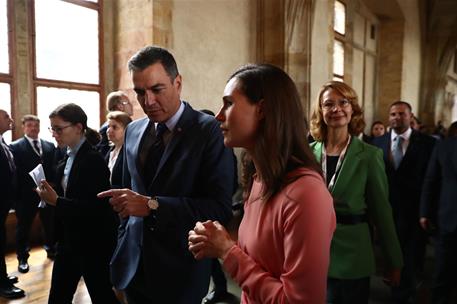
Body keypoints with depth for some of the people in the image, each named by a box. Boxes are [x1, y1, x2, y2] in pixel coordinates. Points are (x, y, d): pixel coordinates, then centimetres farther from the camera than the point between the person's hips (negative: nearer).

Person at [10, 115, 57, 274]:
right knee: (23, 227, 9)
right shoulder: (15, 147, -5)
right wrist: (17, 194, -16)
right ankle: (22, 258, 23)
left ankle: (51, 250, 35)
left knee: (50, 224, 16)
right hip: (26, 194, -4)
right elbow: (14, 171, -10)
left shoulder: (50, 146, 8)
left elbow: (54, 168, 5)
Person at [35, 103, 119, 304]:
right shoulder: (66, 159, 7)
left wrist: (57, 201, -26)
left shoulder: (93, 160, -18)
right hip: (69, 241, 8)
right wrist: (50, 196, -3)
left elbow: (97, 208, -23)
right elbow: (68, 196, 12)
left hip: (92, 243, -8)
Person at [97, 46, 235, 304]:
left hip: (180, 270, -5)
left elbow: (221, 208, -22)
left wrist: (152, 205, -27)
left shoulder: (210, 131, -15)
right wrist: (123, 242, 13)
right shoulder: (134, 130, 5)